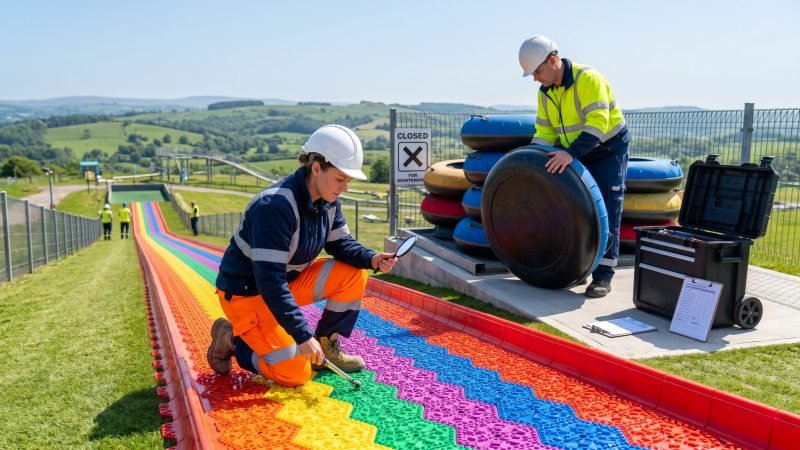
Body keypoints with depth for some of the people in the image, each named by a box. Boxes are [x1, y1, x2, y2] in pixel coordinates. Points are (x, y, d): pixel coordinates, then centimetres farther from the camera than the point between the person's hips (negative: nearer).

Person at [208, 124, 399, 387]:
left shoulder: (327, 200, -5)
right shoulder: (274, 207, -31)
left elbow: (340, 244, 5)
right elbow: (269, 282, -33)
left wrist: (371, 259, -18)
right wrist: (303, 336, -33)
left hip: (289, 280, 8)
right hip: (247, 293, -8)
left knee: (353, 275, -9)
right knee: (296, 373, -14)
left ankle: (326, 345, 8)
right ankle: (231, 339, 8)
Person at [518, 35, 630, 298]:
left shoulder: (588, 79, -24)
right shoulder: (545, 92, 0)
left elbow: (598, 123, -34)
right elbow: (544, 132, 4)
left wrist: (571, 153, -44)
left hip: (608, 148, -7)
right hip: (574, 153, 7)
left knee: (605, 212, -7)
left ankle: (603, 275, -4)